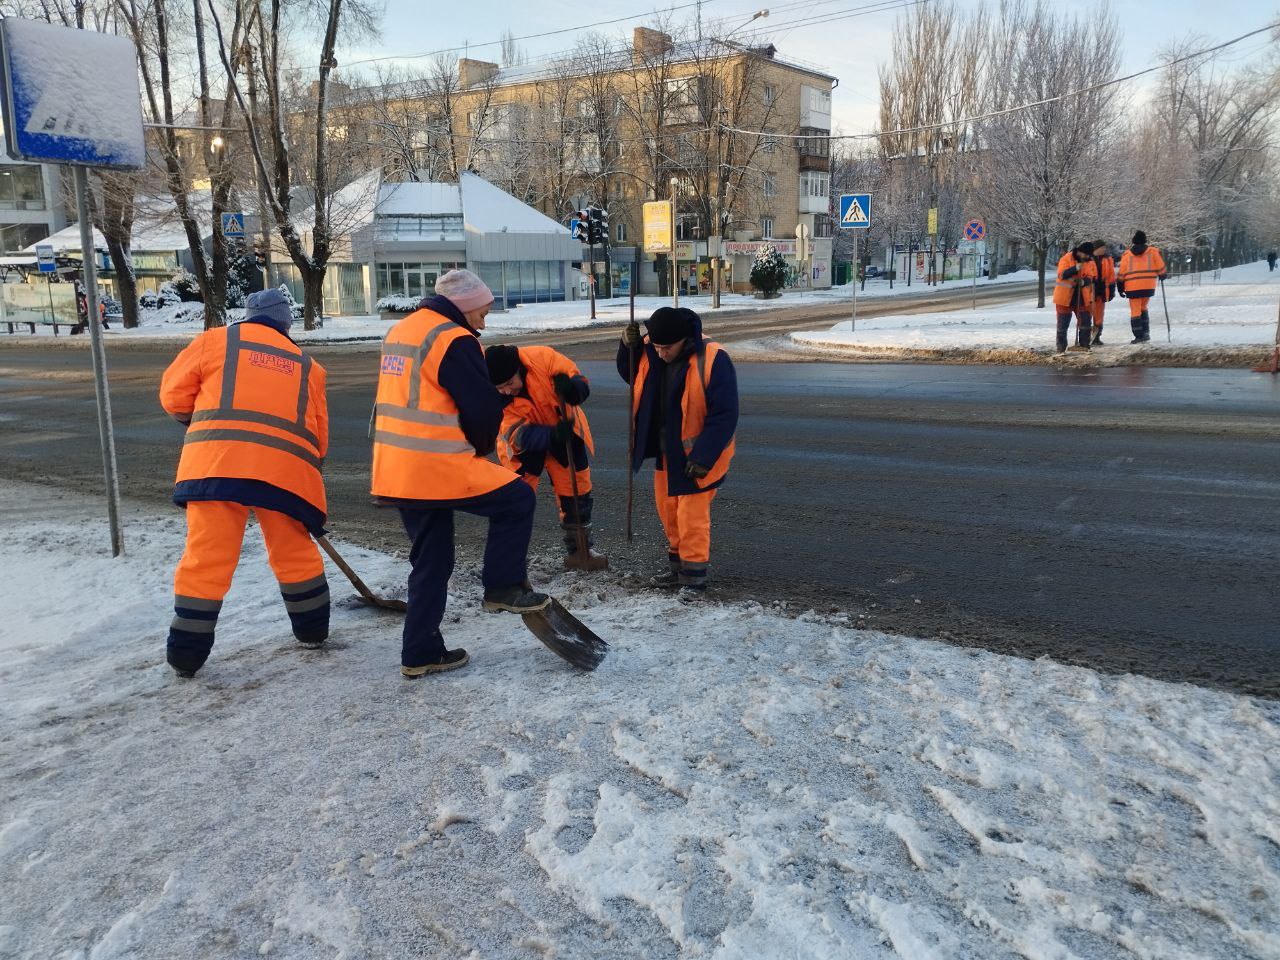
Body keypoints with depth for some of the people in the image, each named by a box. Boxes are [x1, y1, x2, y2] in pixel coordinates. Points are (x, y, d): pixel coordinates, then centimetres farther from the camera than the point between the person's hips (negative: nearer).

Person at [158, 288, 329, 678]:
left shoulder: (215, 340, 14)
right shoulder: (306, 365, 21)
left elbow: (173, 394, 13)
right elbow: (318, 433, 20)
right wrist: (307, 470, 33)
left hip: (215, 462, -2)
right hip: (285, 469, 2)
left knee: (205, 558, 5)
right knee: (295, 554, 20)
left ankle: (186, 655, 10)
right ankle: (312, 630, 32)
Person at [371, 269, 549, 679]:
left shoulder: (401, 330, 18)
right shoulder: (453, 339, -12)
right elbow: (484, 408, -12)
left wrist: (469, 451, 18)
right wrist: (481, 450, 9)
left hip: (396, 469, 9)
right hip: (437, 466, -9)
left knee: (430, 561, 17)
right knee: (517, 498, 7)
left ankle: (420, 653, 23)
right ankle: (504, 587, 11)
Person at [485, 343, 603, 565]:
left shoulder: (542, 357, -30)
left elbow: (581, 385, -21)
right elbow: (518, 434, -31)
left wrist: (572, 387, -45)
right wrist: (552, 435, -48)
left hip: (564, 428, 1)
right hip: (523, 444, -1)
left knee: (576, 489, 9)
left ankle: (579, 547, 26)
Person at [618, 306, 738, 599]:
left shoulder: (713, 360, -25)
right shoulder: (651, 352, -6)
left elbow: (724, 415, -24)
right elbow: (631, 375, 13)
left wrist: (703, 457, -26)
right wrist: (629, 347, -8)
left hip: (697, 454, -7)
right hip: (666, 451, 7)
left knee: (692, 516, -5)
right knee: (668, 509, 16)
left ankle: (694, 577, 9)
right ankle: (677, 566, 32)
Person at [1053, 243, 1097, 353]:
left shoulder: (1089, 262, 4)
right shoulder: (1066, 258, -11)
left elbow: (1090, 278, -1)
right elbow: (1061, 275, -21)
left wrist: (1084, 281, -24)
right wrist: (1076, 268, -32)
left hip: (1082, 296, 4)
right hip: (1065, 296, -4)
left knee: (1086, 321, 4)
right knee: (1063, 323, 2)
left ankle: (1084, 344, 15)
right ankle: (1061, 347, 11)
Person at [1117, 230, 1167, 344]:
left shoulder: (1126, 254, 5)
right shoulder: (1152, 252, 4)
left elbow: (1121, 273, 5)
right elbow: (1161, 269, 4)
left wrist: (1120, 287, 12)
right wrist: (1163, 275, 24)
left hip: (1132, 287, -2)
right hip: (1148, 286, 2)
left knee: (1135, 311, 2)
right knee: (1143, 308, 21)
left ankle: (1139, 336, -3)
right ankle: (1146, 332, 12)